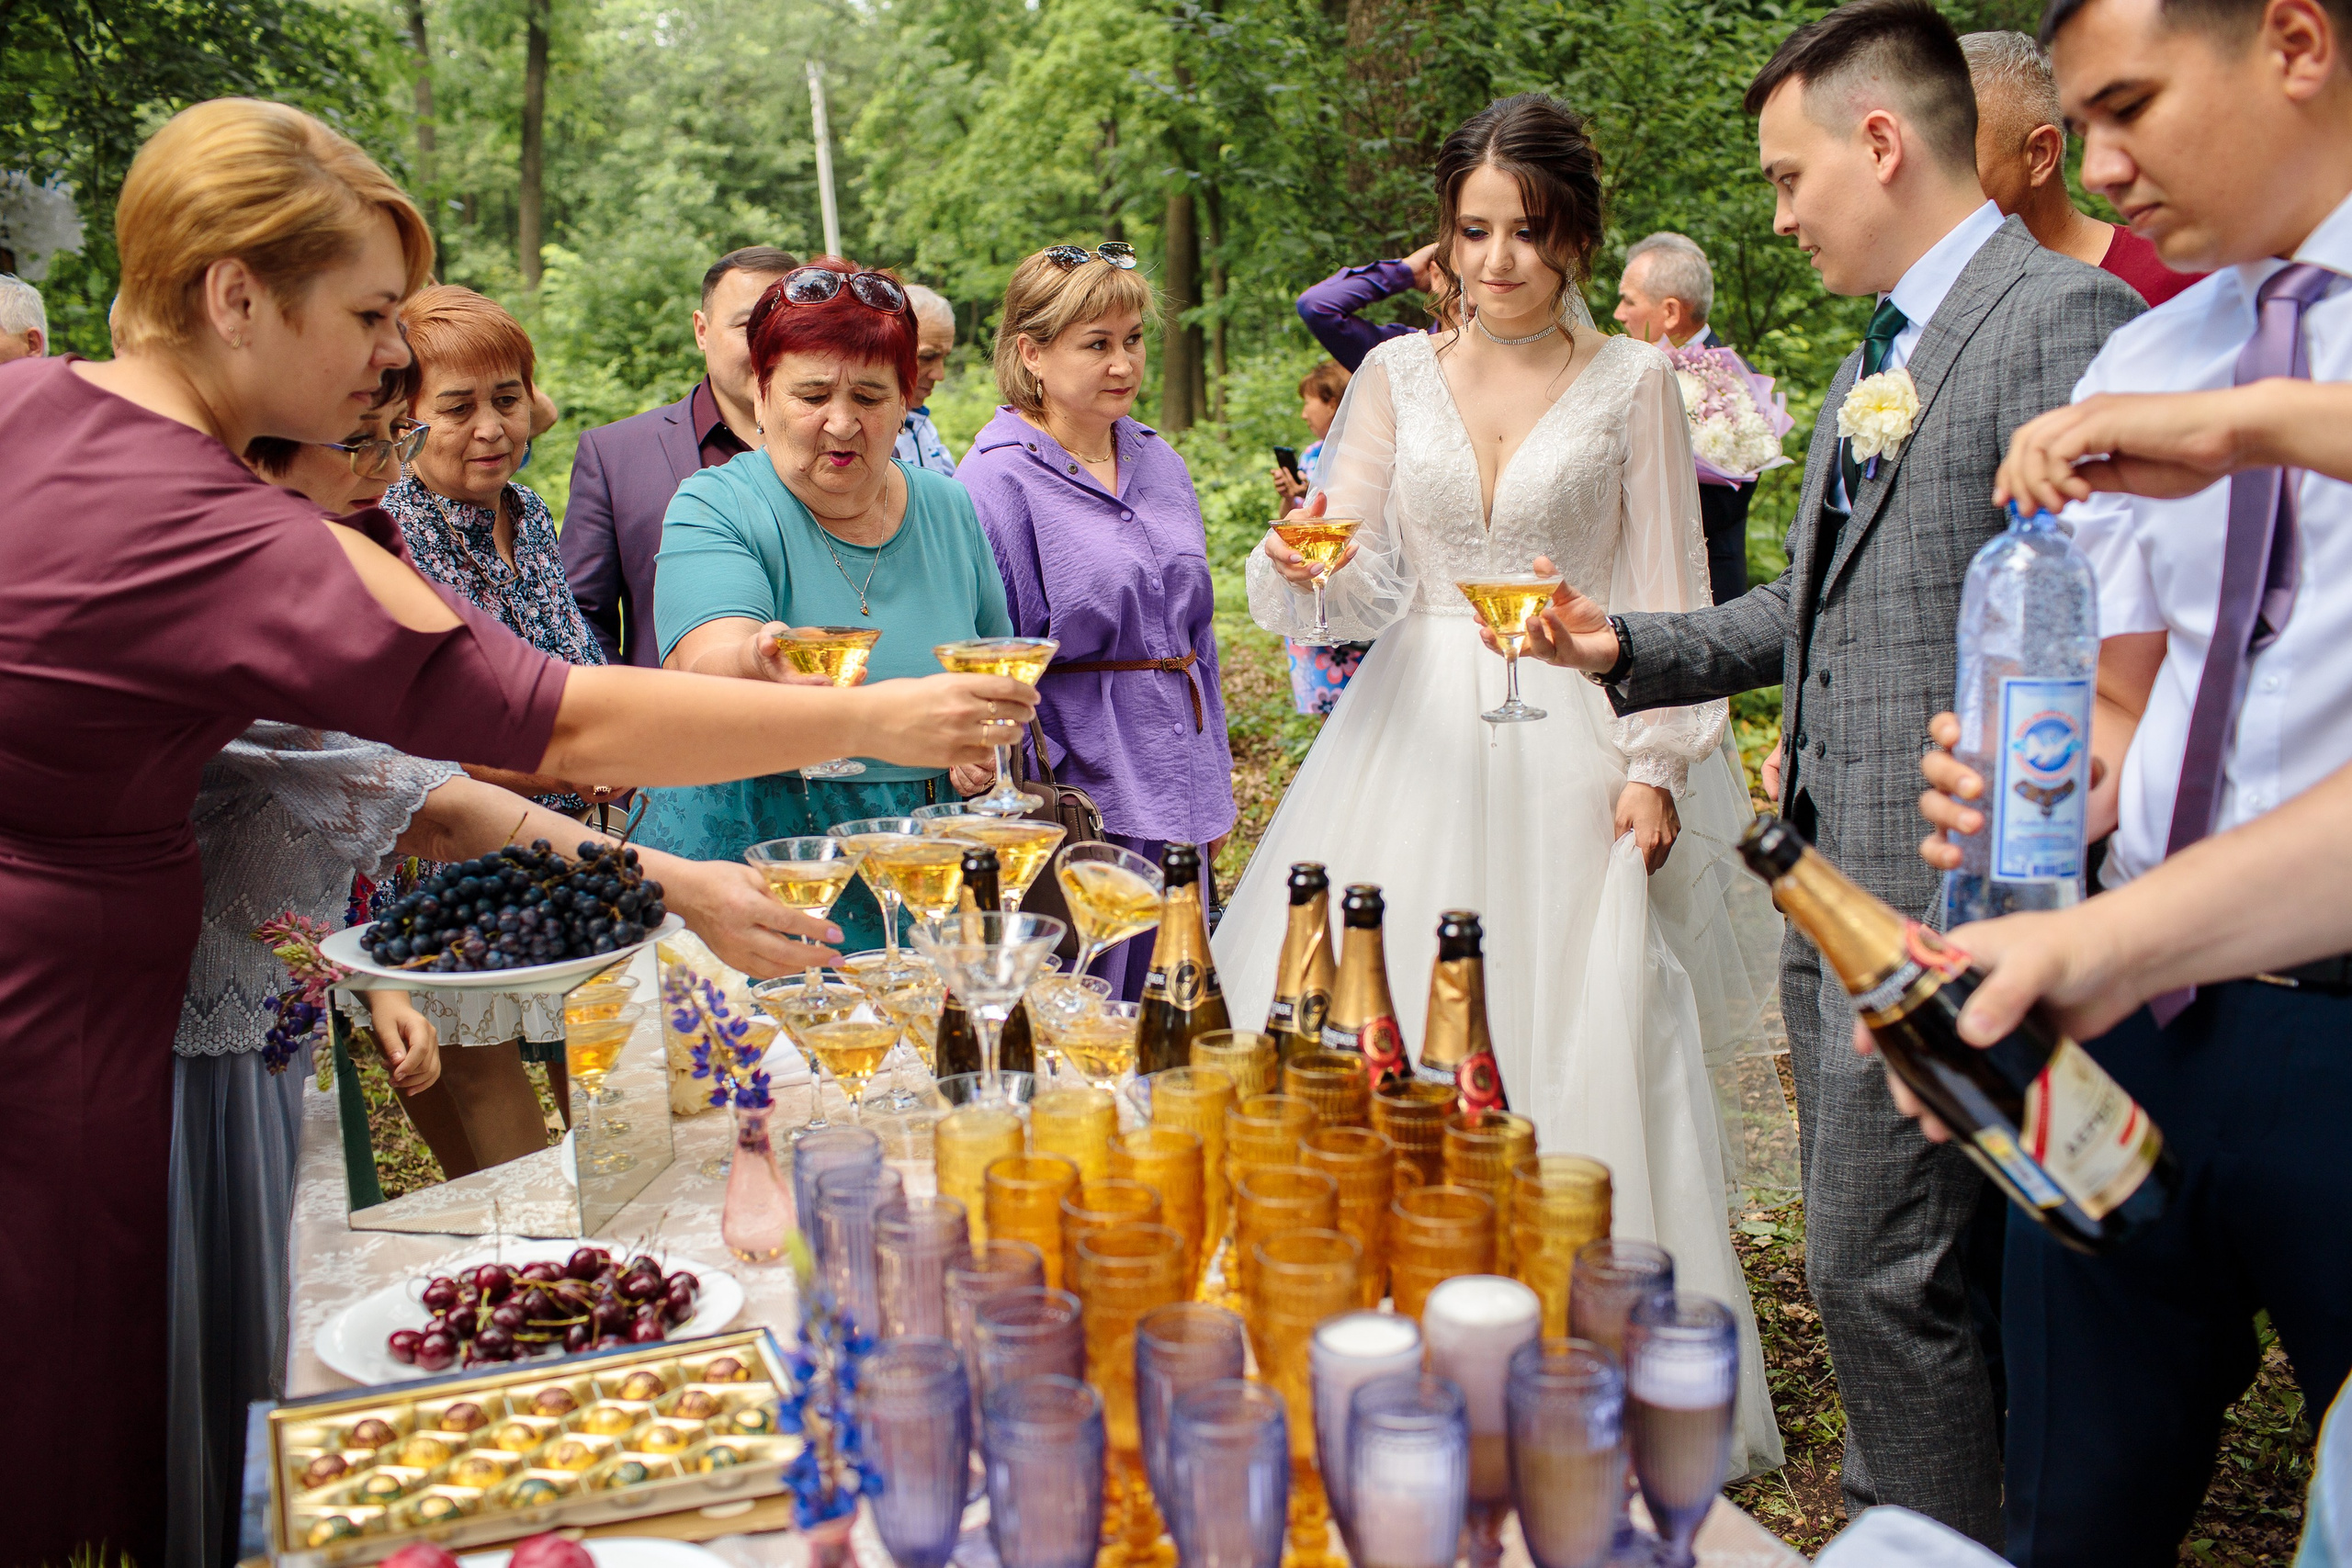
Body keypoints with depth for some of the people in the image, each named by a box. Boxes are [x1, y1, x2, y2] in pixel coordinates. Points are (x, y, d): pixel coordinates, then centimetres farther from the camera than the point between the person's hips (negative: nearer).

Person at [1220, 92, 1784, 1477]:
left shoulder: (1634, 383, 3)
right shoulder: (1399, 374, 8)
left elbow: (1667, 592, 2)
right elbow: (1355, 578, 3)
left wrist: (1654, 768, -7)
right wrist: (1306, 566, -20)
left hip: (1572, 752, -2)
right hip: (1417, 742, 2)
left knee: (1582, 1048, -3)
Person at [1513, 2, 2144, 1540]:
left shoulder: (2061, 317, -13)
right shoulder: (1880, 357, 17)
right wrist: (1630, 648, 13)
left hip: (1945, 898, -10)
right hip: (1835, 891, 10)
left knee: (1884, 1269, -3)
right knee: (1871, 1256, 19)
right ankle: (1894, 1524, 35)